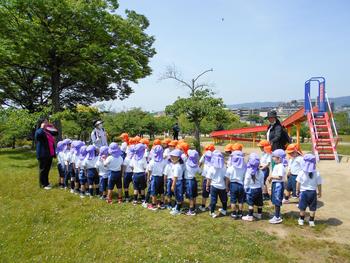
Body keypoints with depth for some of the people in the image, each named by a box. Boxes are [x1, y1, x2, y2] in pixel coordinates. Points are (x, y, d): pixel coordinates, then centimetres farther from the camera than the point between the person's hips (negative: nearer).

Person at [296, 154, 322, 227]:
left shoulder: (301, 173, -13)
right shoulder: (317, 174, -10)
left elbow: (298, 183, -6)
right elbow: (319, 184, -3)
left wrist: (297, 190, 9)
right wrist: (319, 192, 12)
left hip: (303, 192, 0)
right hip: (313, 192, 1)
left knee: (302, 208, 13)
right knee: (312, 208, 13)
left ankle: (301, 220, 25)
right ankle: (311, 221, 21)